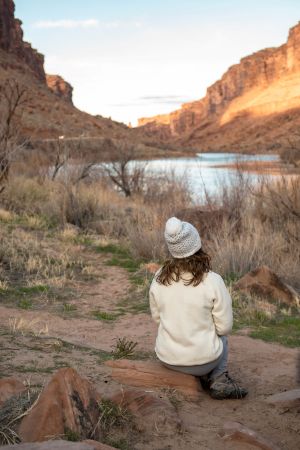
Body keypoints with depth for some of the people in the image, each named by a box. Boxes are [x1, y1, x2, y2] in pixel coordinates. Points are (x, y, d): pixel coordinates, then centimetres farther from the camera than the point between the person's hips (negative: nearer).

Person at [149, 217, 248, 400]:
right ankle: (219, 379, 16)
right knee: (221, 337, 31)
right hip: (202, 359, -2)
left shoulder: (159, 278, -11)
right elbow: (224, 327, -13)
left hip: (167, 357, 3)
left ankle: (207, 379, 25)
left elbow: (157, 316, 4)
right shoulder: (212, 281, -22)